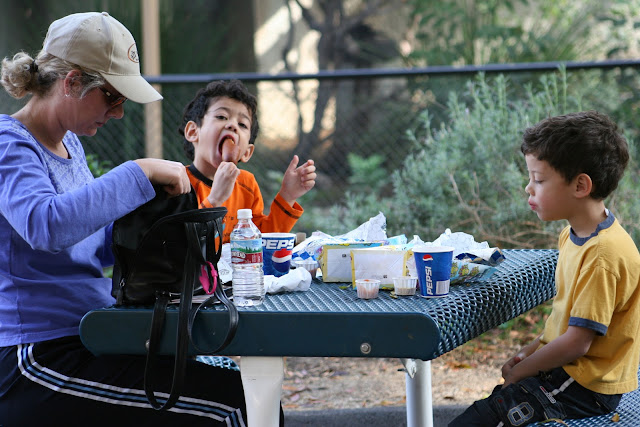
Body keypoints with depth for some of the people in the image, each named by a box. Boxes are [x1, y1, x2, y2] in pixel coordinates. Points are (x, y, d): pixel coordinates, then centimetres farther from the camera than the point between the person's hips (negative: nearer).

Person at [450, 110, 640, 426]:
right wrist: (532, 350, 6)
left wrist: (518, 372, -12)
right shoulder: (573, 236, 8)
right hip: (564, 371, 10)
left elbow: (576, 343, -23)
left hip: (583, 389, -10)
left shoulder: (604, 256, -23)